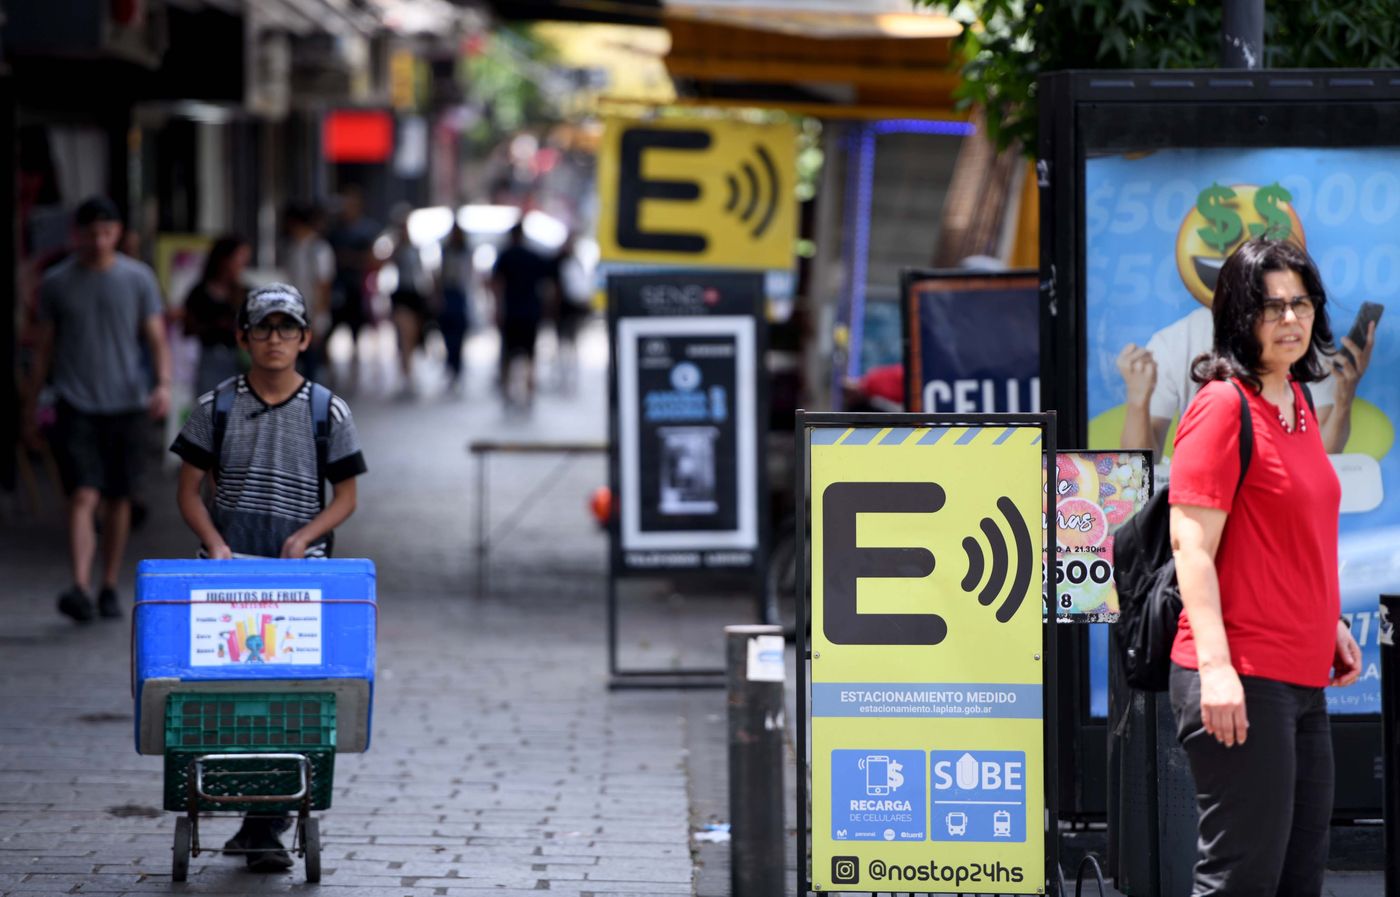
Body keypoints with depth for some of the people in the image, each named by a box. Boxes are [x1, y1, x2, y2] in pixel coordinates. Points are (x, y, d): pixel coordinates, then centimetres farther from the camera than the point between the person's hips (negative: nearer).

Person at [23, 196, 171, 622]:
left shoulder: (138, 279, 4)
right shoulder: (56, 283, 4)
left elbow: (156, 339, 4)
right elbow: (44, 348, 11)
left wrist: (163, 383, -14)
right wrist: (30, 409, 12)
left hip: (126, 405, 1)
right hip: (76, 406, -1)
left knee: (118, 499, 8)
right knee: (83, 496, -14)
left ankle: (110, 587, 20)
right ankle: (80, 589, -24)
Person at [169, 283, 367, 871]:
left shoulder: (328, 412, 4)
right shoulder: (217, 407, 6)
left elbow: (345, 497, 8)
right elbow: (188, 489, 8)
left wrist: (305, 535, -9)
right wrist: (214, 542, -8)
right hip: (227, 569, 1)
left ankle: (266, 828, -2)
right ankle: (253, 817, 4)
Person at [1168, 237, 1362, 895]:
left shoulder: (1296, 403, 14)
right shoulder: (1223, 404, -11)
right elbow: (1191, 543, -17)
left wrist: (1329, 624, 21)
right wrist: (1215, 666, -23)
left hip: (1302, 677, 9)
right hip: (1241, 679, -9)